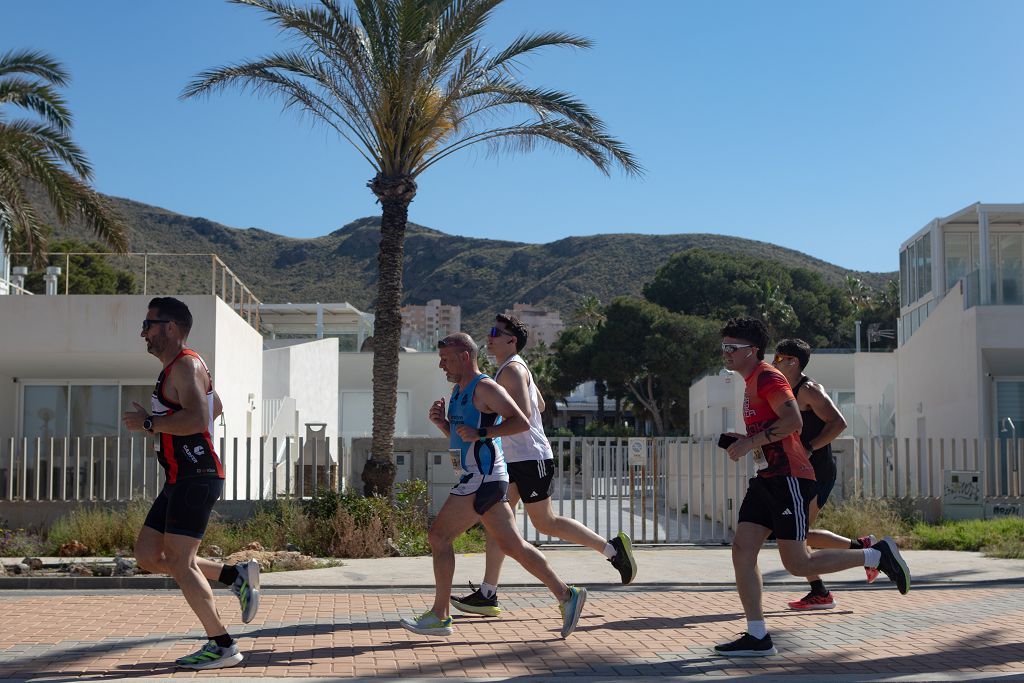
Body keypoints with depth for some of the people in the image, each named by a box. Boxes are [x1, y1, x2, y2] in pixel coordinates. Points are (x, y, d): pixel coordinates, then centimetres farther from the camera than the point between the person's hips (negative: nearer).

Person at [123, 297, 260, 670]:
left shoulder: (185, 365, -12)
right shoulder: (178, 367, 20)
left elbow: (198, 419, -27)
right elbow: (216, 407, 35)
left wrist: (148, 423, -17)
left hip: (194, 478, -10)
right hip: (182, 480, 10)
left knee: (179, 563, -8)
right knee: (147, 555, 10)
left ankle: (222, 646, -1)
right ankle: (236, 575, 10)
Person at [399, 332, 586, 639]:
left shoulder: (485, 387, -11)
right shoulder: (458, 390, 19)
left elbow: (521, 422, -19)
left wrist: (481, 433, -23)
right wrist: (442, 422, 9)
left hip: (483, 478, -10)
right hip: (478, 478, 10)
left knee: (439, 536, -8)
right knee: (513, 546, 9)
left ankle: (439, 616, -2)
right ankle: (567, 596, 13)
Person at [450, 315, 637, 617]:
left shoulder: (512, 370, -14)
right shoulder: (513, 368, 17)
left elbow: (523, 413, -27)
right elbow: (539, 404, 28)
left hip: (531, 458, -10)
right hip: (515, 459, 10)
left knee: (544, 523, -3)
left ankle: (613, 548, 8)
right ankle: (487, 595, 7)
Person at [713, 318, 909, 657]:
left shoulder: (768, 377, -10)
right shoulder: (752, 383, 21)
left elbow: (793, 421, -23)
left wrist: (750, 443, -20)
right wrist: (746, 441, 16)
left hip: (789, 477, -10)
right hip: (767, 477, 10)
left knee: (797, 564, -7)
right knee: (742, 550, -1)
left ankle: (879, 555, 8)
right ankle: (757, 637, 1)